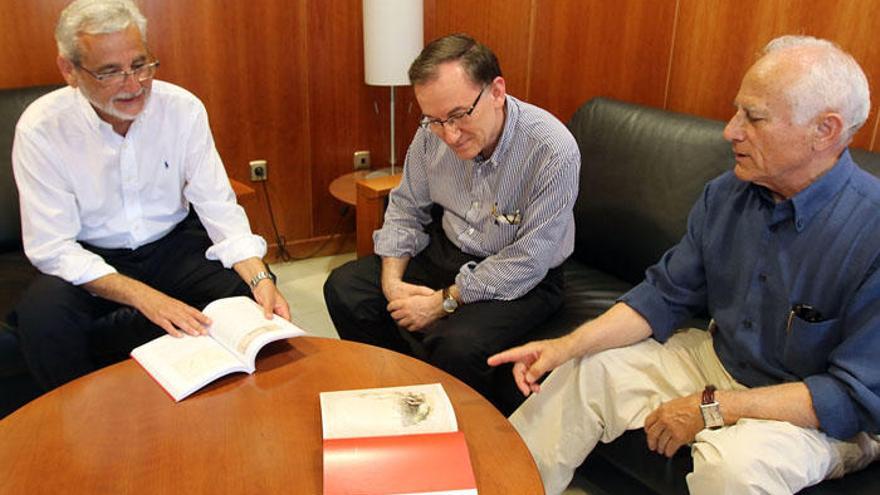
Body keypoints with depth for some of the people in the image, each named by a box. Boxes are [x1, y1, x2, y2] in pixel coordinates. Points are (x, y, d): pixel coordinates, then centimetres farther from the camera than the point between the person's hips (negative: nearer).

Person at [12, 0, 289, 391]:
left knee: (243, 291, -23)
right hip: (89, 259, -1)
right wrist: (146, 298, -32)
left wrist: (260, 278, -29)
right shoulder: (41, 128, -16)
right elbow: (51, 248, -18)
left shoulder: (183, 109, -11)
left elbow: (218, 207, -11)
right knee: (42, 312, -30)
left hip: (173, 244, 2)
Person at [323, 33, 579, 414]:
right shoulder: (433, 133, -11)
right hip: (446, 250, 6)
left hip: (520, 281, -5)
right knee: (344, 288, -2)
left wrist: (444, 302, -22)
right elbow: (406, 207, 4)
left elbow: (528, 261, -24)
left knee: (458, 345, -32)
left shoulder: (553, 151, -28)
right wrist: (392, 279, -10)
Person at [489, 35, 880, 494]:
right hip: (718, 359, 6)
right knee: (587, 370, -5)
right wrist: (567, 346, -14)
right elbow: (666, 294, -2)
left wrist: (713, 407, -25)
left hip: (826, 417, -5)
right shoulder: (726, 194, -8)